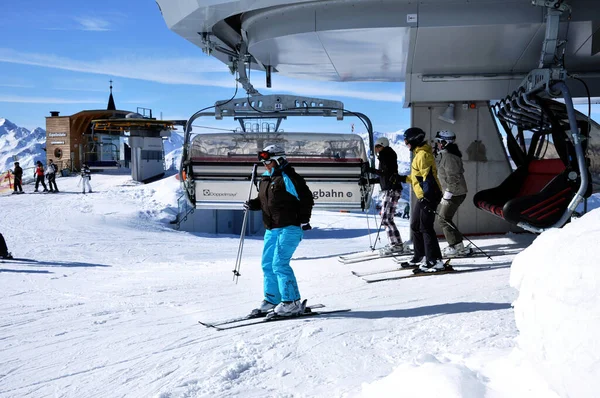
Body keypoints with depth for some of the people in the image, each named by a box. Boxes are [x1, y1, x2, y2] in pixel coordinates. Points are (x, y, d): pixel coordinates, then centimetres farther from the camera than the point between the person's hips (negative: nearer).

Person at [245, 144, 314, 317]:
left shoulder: (288, 178, -11)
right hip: (271, 229, 9)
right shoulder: (265, 179, 14)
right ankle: (272, 299, 23)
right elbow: (262, 201, 25)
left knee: (280, 264, -13)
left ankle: (292, 302, -6)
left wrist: (304, 220, -14)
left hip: (290, 227, -9)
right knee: (267, 264, 11)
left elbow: (306, 198, -11)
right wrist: (253, 204, 5)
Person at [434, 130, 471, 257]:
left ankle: (457, 247, -3)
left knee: (444, 220, -6)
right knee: (445, 219, 15)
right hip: (456, 193, 10)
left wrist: (447, 195, -22)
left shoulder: (447, 156, -19)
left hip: (454, 194, -10)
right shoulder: (444, 155, 14)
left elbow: (453, 178, -24)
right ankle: (456, 245, 21)